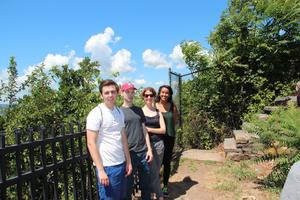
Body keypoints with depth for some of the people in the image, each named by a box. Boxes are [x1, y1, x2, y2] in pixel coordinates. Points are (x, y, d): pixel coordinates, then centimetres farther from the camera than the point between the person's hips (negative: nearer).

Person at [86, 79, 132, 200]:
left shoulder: (119, 112, 8)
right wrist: (100, 170, -17)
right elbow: (91, 144, -15)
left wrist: (128, 161, 11)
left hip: (121, 164, 7)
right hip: (107, 166, -6)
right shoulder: (96, 114, -12)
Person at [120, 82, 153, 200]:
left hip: (143, 152, 4)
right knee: (128, 185, 8)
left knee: (146, 183, 13)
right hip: (129, 153, -4)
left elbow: (144, 131, 10)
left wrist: (149, 149, 4)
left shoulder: (139, 110, 10)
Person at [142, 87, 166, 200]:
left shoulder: (158, 112, 8)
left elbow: (163, 130, 1)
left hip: (158, 144, 4)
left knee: (156, 172, 10)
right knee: (153, 173, 0)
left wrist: (149, 129, -11)